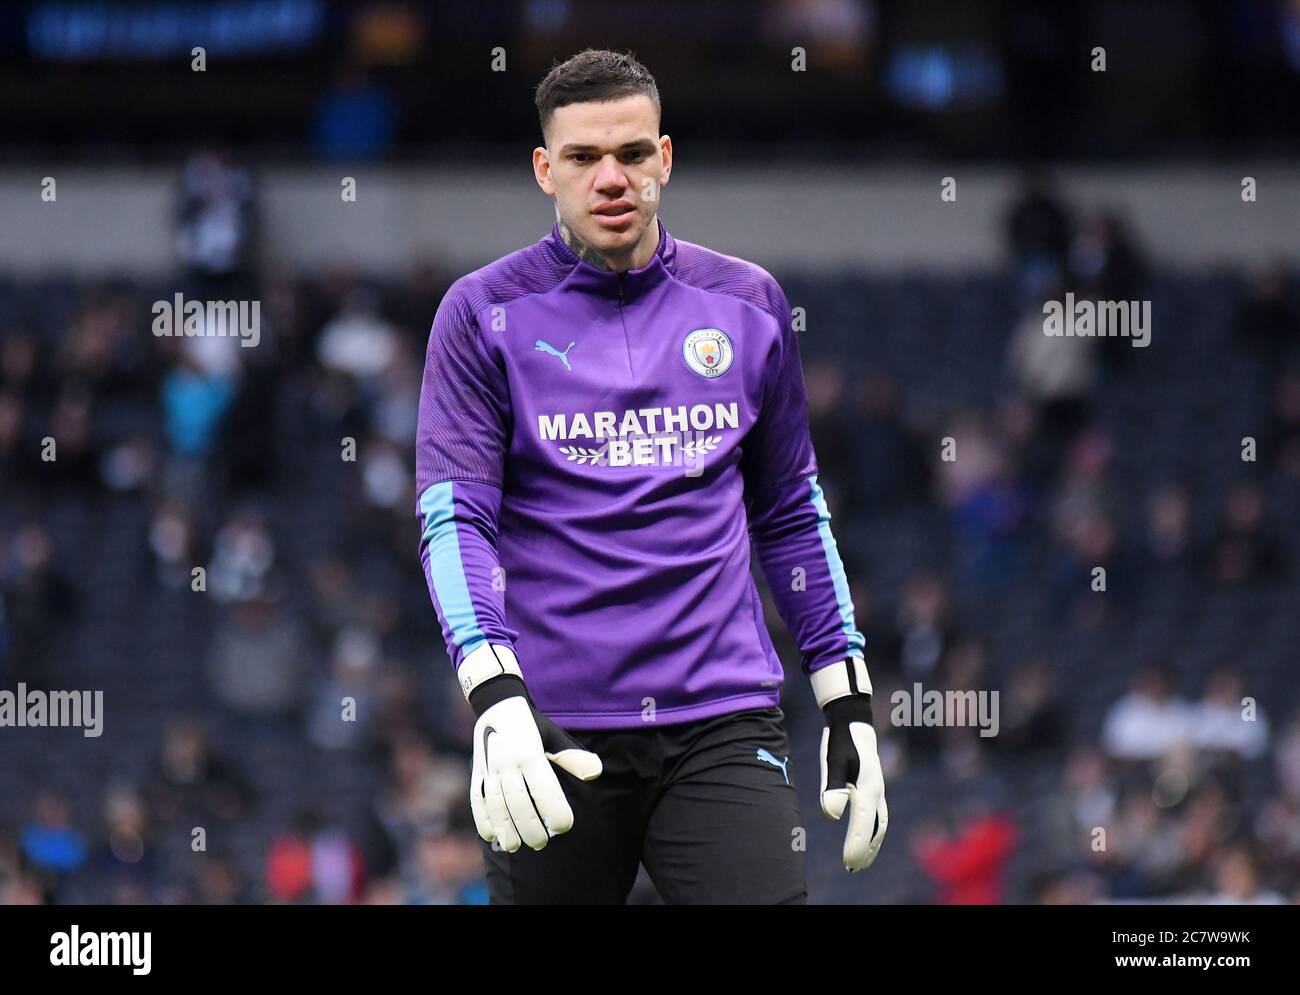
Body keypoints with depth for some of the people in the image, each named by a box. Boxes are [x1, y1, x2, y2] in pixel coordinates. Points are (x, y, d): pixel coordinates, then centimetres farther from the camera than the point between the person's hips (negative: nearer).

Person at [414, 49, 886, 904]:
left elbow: (794, 514, 20)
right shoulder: (486, 314, 3)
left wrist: (848, 701, 15)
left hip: (725, 723, 1)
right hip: (554, 733, -1)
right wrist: (496, 696, -20)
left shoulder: (746, 305, 12)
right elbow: (453, 518, -5)